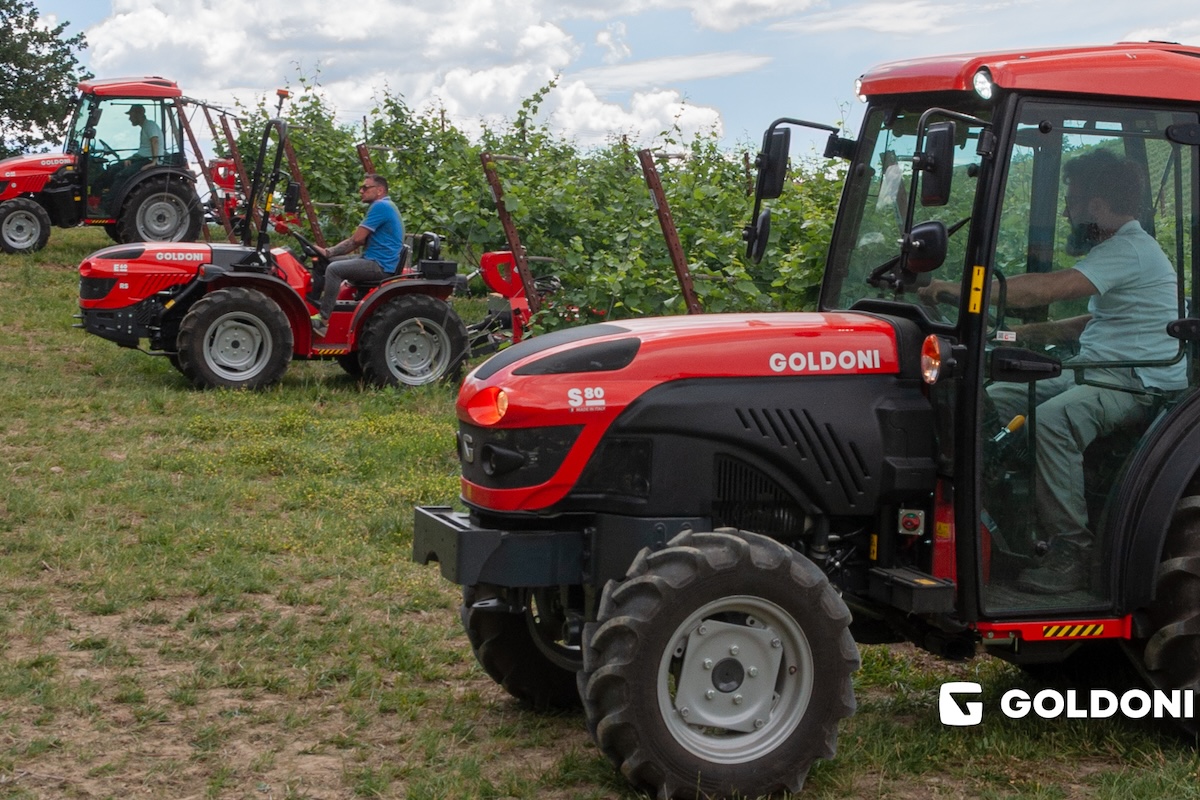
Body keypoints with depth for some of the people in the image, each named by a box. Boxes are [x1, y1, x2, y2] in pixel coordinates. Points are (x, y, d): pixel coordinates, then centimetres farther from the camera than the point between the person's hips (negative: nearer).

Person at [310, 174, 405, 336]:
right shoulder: (383, 207, 20)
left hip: (380, 266, -11)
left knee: (334, 269, -23)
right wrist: (329, 252, 5)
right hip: (375, 261, 11)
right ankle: (320, 303, 7)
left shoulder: (381, 206, -13)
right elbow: (359, 240, 17)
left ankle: (323, 319, -25)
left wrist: (329, 252, -3)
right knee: (332, 262, 13)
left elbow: (357, 239, -17)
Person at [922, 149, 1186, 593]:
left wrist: (964, 290, -23)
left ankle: (1071, 552, -29)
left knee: (1050, 420, -35)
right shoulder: (1117, 248, 20)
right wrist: (1029, 333, 14)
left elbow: (1044, 289, -25)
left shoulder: (1131, 251, -15)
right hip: (1092, 373, 11)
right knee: (993, 401, 0)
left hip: (1138, 385, -11)